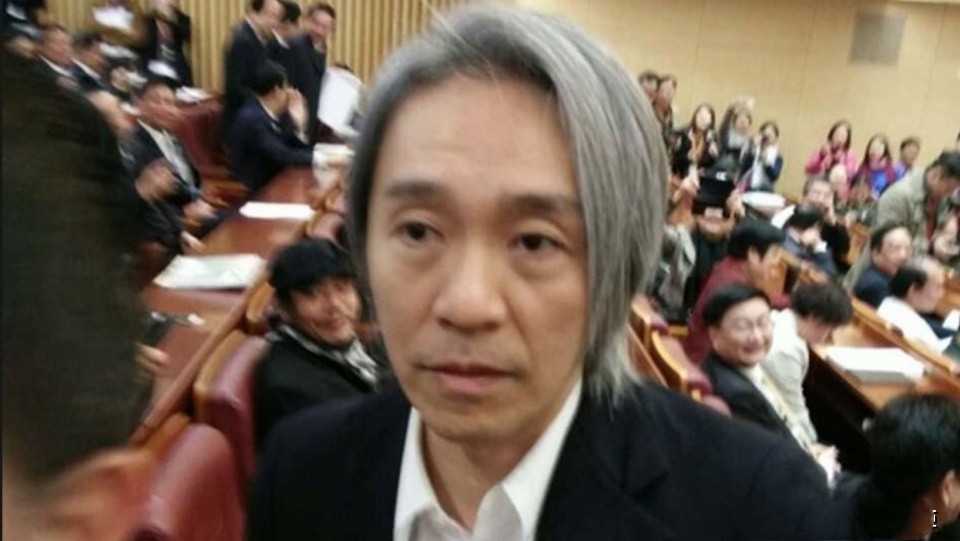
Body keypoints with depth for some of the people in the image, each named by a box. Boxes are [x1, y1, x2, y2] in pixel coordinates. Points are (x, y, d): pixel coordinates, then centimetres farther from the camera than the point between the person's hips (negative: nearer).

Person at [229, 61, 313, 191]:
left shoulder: (278, 111, 4)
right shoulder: (251, 118, -20)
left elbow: (297, 149, 6)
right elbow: (281, 155, -26)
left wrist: (299, 125, -9)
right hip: (257, 188, -8)